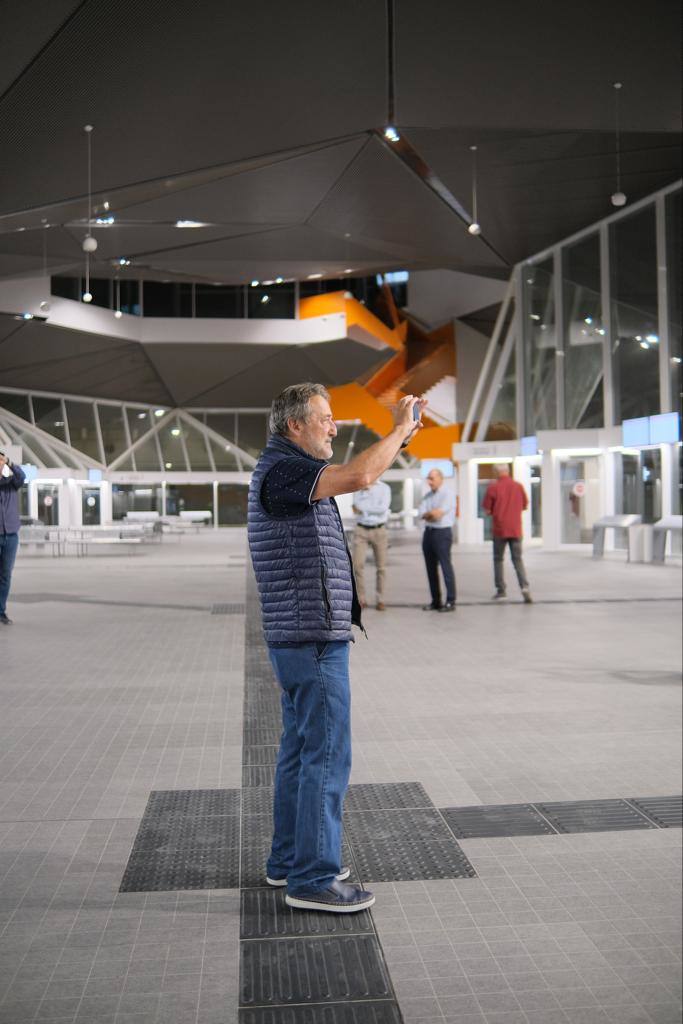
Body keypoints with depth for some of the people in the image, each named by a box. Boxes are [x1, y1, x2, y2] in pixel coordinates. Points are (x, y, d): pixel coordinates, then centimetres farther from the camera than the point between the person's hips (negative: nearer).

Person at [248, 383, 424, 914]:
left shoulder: (289, 469, 17)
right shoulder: (282, 471, -17)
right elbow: (359, 476, -29)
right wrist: (399, 429, -17)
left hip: (300, 636, 11)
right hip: (314, 637, -11)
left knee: (301, 749, 17)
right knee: (327, 755, -6)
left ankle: (288, 859, 28)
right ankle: (314, 879, 3)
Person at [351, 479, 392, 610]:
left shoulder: (384, 488, 1)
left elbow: (383, 508, -12)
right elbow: (356, 507, -4)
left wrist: (363, 509, -8)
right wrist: (365, 490, -9)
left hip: (379, 530, -1)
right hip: (361, 529, 1)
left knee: (381, 566, 2)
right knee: (357, 564, -8)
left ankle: (380, 600, 12)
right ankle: (360, 599, 0)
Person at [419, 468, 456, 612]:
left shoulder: (447, 494, -6)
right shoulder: (427, 496, 16)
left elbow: (438, 513, -17)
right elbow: (422, 515, 4)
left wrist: (428, 513, -1)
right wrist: (433, 513, -11)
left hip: (442, 532, -7)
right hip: (428, 532, 7)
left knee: (446, 566, -7)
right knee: (431, 567, 8)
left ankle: (450, 602, -5)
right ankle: (436, 601, 15)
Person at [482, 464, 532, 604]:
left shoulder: (493, 487, -8)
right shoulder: (518, 486, 1)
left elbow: (487, 510, -5)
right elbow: (525, 506, 12)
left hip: (500, 530, -2)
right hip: (516, 530, 2)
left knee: (498, 559, 12)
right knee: (518, 559, 9)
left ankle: (501, 591, 11)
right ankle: (524, 587, -10)